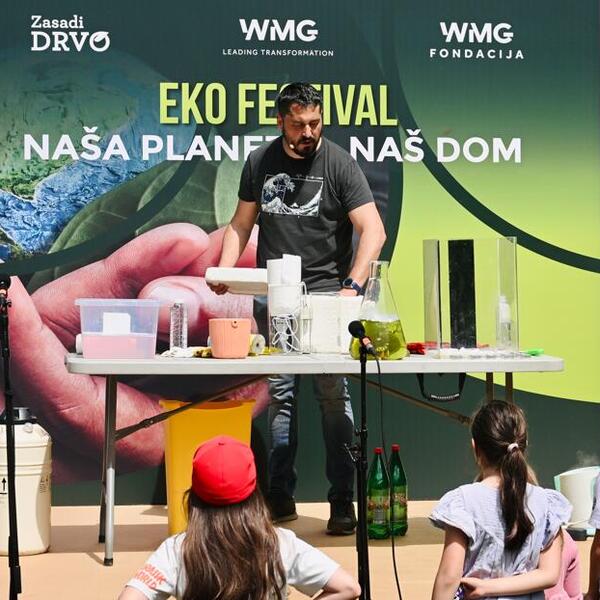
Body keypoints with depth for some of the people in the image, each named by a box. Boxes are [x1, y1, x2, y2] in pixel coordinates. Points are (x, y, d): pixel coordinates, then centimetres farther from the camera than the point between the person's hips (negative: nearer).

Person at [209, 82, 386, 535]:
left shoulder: (338, 163, -3)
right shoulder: (260, 162, 9)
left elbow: (373, 231, -9)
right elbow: (242, 223, 17)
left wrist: (352, 286, -22)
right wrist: (224, 271, 0)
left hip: (325, 293, -3)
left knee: (333, 395, -5)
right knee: (279, 396, 4)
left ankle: (342, 502, 1)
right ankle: (280, 498, 12)